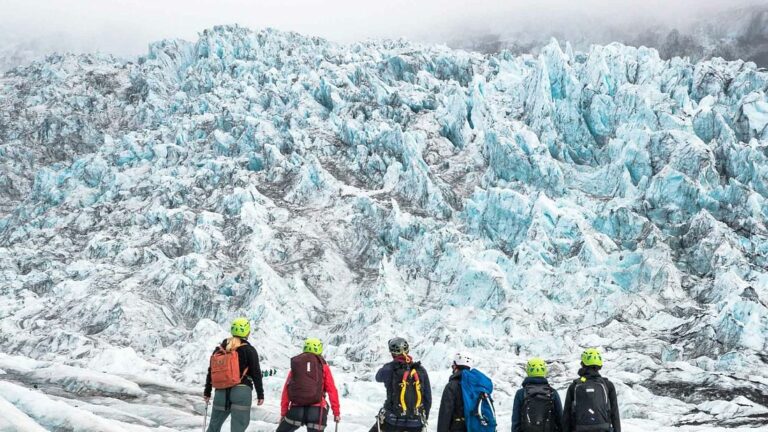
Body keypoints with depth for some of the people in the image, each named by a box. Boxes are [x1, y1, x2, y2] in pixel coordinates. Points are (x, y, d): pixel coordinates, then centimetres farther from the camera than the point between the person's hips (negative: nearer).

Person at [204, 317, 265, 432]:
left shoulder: (220, 349, 9)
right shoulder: (249, 350, -2)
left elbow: (211, 371, 13)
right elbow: (256, 373, -4)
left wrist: (207, 391, 22)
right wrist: (260, 394, 2)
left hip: (221, 392, 4)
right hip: (242, 391, -4)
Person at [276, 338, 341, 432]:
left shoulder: (295, 363, 14)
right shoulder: (323, 365, 8)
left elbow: (286, 390, 11)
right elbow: (332, 390, 3)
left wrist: (283, 412, 16)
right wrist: (336, 412, 7)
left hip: (296, 410, 2)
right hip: (317, 410, -1)